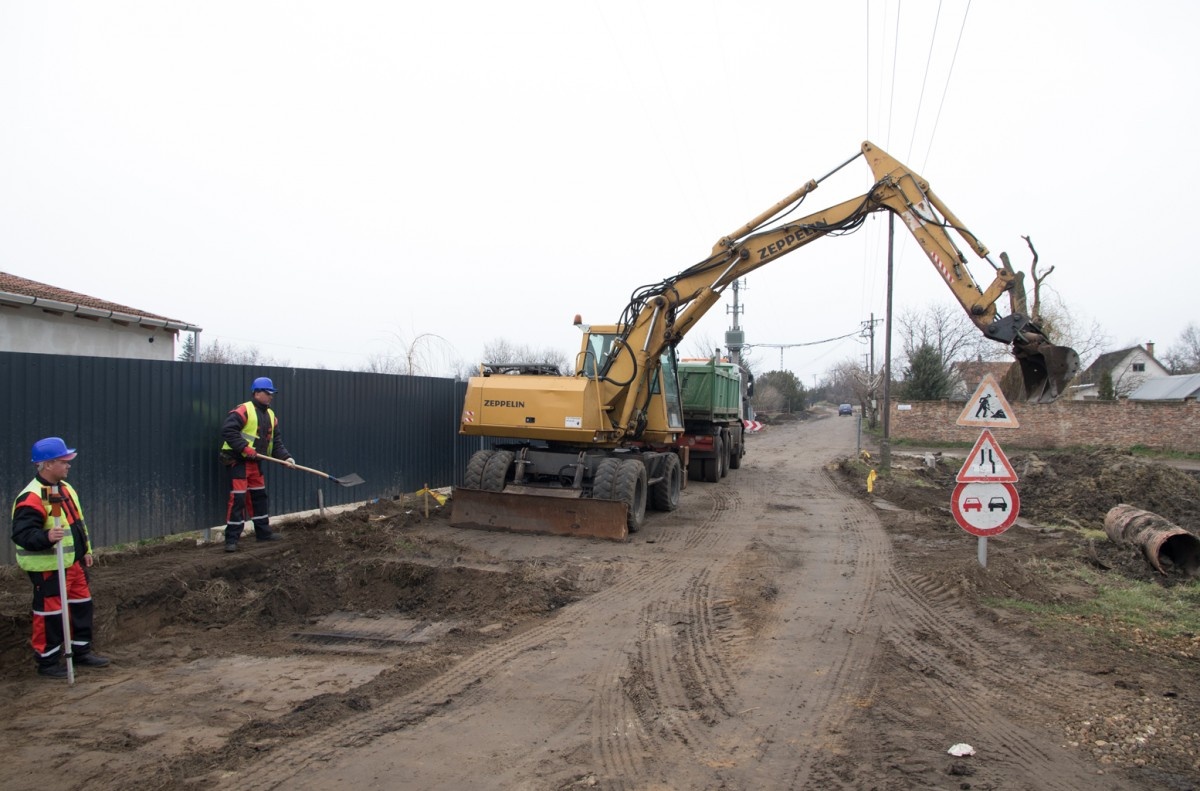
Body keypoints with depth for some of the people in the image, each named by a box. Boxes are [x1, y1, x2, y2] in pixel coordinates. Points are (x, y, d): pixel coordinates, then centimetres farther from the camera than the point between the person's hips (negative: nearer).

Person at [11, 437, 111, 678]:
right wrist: (46, 537, -42)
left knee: (82, 604, 17)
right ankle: (47, 661, 15)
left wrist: (86, 550, 19)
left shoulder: (65, 488, 9)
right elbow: (22, 534, -26)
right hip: (48, 568, -9)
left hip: (74, 562, 10)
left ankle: (82, 651, 31)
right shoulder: (31, 498, -21)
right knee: (50, 612, 0)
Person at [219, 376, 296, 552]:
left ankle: (263, 532, 29)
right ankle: (231, 539, -5)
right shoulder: (243, 411, -15)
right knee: (238, 498, -10)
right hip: (238, 461, -9)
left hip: (254, 462, 9)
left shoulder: (271, 415, 11)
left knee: (260, 496, 16)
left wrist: (285, 457, -6)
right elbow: (228, 431, -23)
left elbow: (276, 441, 9)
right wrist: (245, 448, -27)